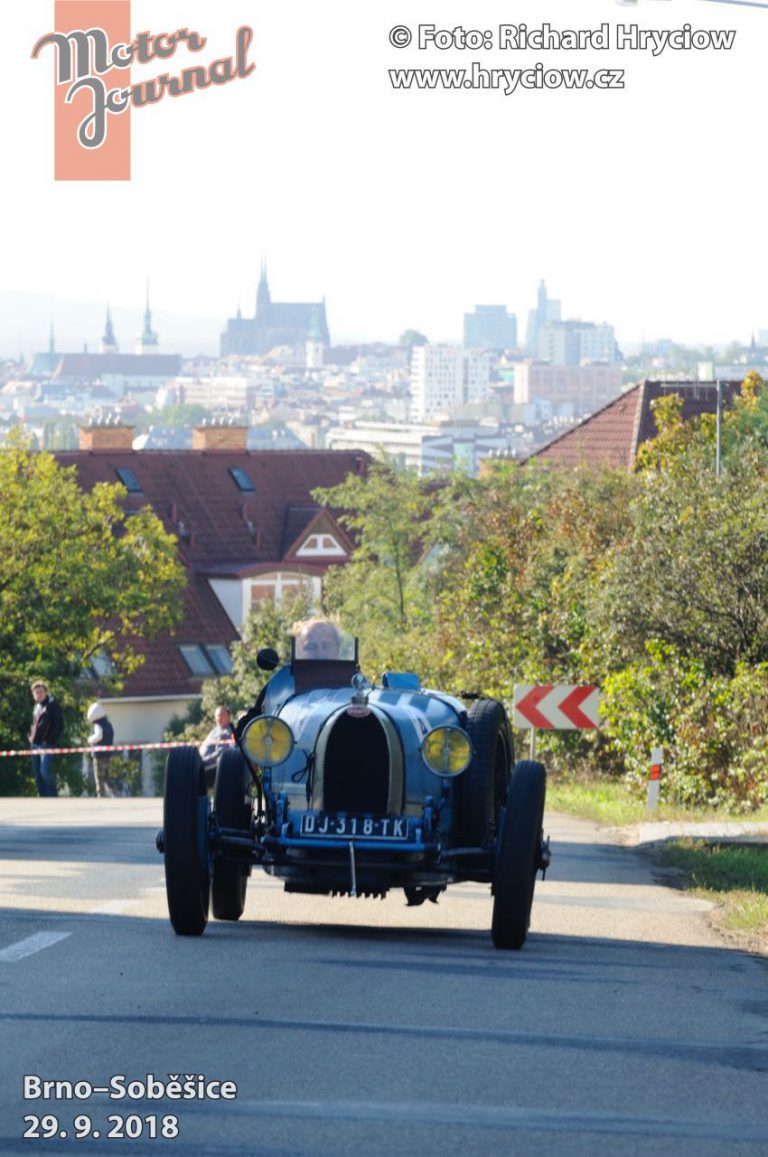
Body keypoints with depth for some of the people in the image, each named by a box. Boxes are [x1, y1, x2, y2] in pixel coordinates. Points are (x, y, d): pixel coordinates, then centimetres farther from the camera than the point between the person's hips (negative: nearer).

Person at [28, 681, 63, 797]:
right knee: (38, 775, 6)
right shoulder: (36, 706, 19)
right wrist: (31, 736, 13)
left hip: (46, 744, -8)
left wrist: (51, 741, -14)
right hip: (35, 744, 8)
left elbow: (59, 725, -9)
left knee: (46, 772, -17)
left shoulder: (52, 705, -4)